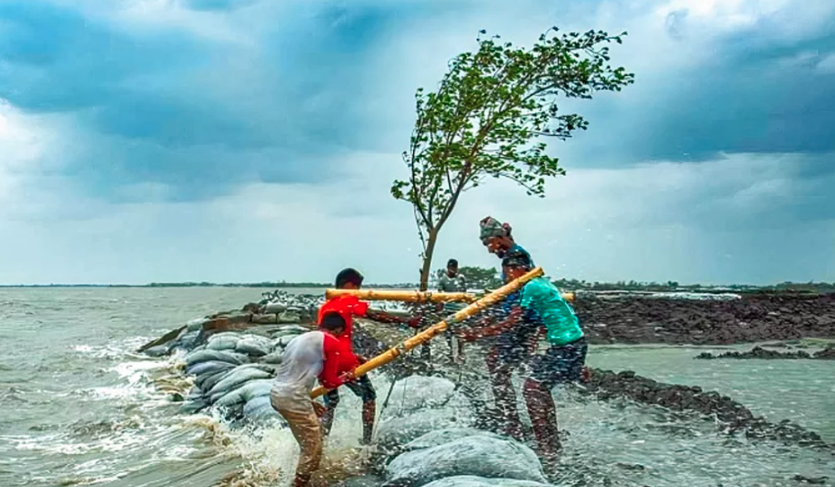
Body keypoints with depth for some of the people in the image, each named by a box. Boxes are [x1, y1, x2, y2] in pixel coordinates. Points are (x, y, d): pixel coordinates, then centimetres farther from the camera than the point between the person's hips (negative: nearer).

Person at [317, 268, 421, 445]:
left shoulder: (324, 306, 18)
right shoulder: (348, 300, -4)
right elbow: (375, 315, -16)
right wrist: (406, 321, -17)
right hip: (343, 359, -7)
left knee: (330, 403, 22)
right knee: (369, 396, 11)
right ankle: (366, 443, 9)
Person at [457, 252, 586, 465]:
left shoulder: (531, 287, -14)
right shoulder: (543, 283, 16)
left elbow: (510, 324, -16)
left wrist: (477, 334, -12)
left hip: (567, 347, -10)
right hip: (571, 345, 10)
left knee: (532, 388, -12)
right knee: (540, 389, 18)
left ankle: (546, 451, -12)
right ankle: (552, 446, 27)